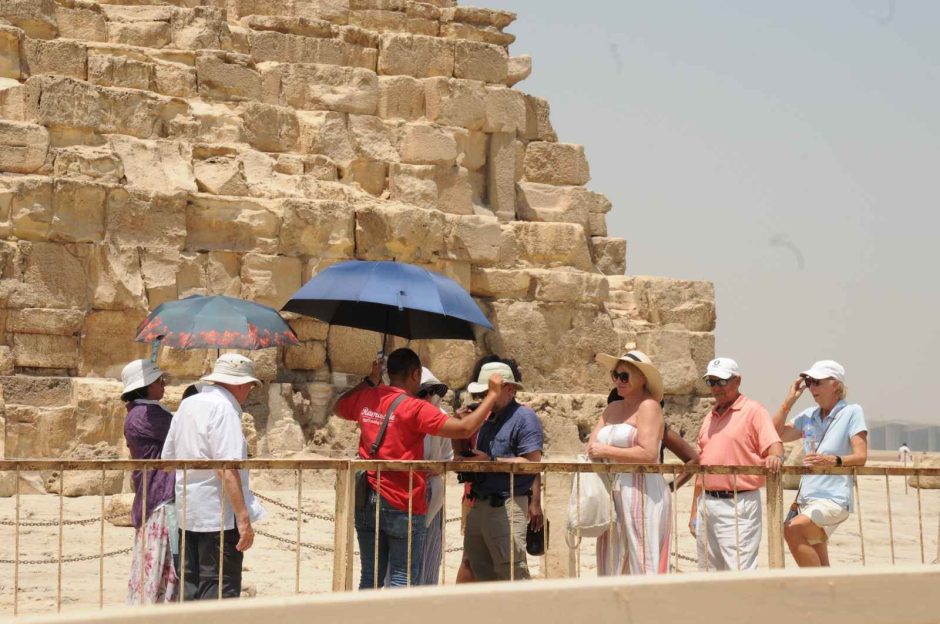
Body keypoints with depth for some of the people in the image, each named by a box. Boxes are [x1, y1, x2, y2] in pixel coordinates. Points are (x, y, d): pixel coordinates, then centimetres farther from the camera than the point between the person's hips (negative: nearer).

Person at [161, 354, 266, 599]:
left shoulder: (186, 405, 13)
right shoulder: (223, 408, -14)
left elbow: (167, 459, 19)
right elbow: (227, 468, -22)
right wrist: (244, 518, -23)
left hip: (187, 514, 8)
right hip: (219, 515, -8)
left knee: (190, 587, 13)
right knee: (220, 591, -5)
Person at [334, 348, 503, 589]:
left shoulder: (366, 399, 5)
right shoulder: (415, 409, -13)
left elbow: (338, 408, 29)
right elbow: (465, 429, -18)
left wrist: (370, 381, 30)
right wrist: (492, 395, -8)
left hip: (366, 503, 6)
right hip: (403, 506, -6)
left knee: (370, 577, 11)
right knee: (402, 580, 0)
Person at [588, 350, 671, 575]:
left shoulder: (648, 406, -5)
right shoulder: (612, 409, 18)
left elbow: (648, 454, -17)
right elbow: (591, 448, 12)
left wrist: (607, 451, -8)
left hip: (642, 495, -8)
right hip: (613, 495, 8)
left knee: (642, 565, -9)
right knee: (614, 564, 6)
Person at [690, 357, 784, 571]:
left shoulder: (753, 411, -3)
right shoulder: (710, 417, 18)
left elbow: (774, 445, -14)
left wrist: (775, 457, -38)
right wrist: (694, 511, 18)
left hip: (738, 504, -8)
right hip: (707, 503, 8)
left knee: (741, 573, -12)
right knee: (709, 573, 11)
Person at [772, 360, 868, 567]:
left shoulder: (852, 412, -3)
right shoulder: (808, 416, 15)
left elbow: (861, 456, -11)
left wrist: (833, 460, -30)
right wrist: (789, 401, 8)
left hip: (834, 499, -7)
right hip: (807, 498, 7)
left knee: (792, 529, -30)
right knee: (819, 566, 7)